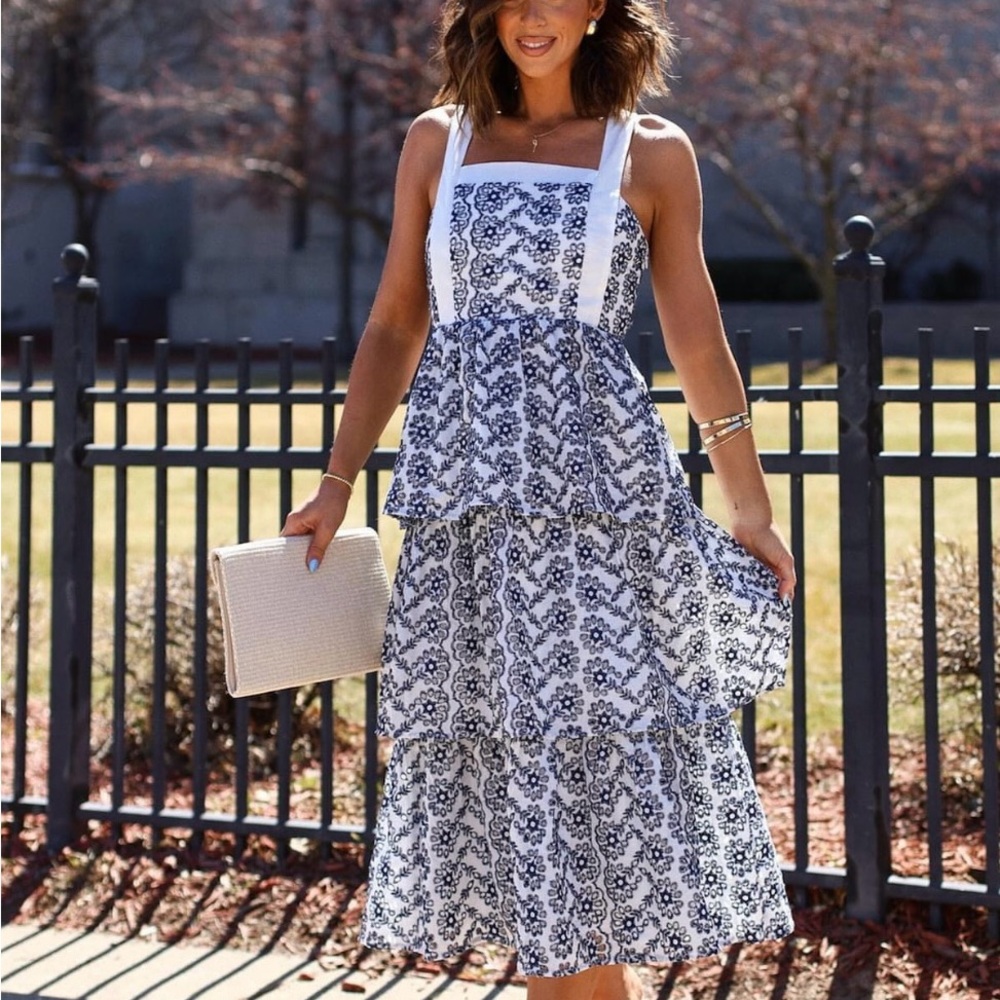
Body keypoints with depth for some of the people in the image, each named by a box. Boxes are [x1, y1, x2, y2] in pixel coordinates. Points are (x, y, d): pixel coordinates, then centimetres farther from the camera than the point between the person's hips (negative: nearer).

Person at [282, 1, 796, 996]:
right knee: (490, 756, 3)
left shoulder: (650, 153, 6)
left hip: (596, 480, -2)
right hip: (462, 494, 3)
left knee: (591, 746, -6)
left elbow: (696, 340, 9)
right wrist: (336, 483, 7)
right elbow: (394, 326, 13)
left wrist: (751, 508, 11)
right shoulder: (436, 141, 12)